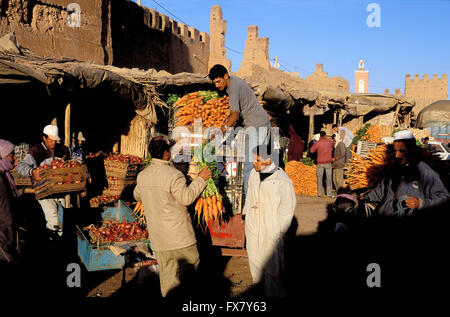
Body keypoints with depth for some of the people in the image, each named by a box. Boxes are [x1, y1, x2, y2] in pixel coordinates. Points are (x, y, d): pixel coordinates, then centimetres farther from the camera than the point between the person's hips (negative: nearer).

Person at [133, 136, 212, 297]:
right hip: (180, 235, -6)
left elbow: (137, 196, 18)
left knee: (167, 274, 13)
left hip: (158, 237, 6)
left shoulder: (142, 175, 2)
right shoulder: (173, 174, -19)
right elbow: (186, 198, -16)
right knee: (191, 269, 9)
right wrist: (200, 179, -8)